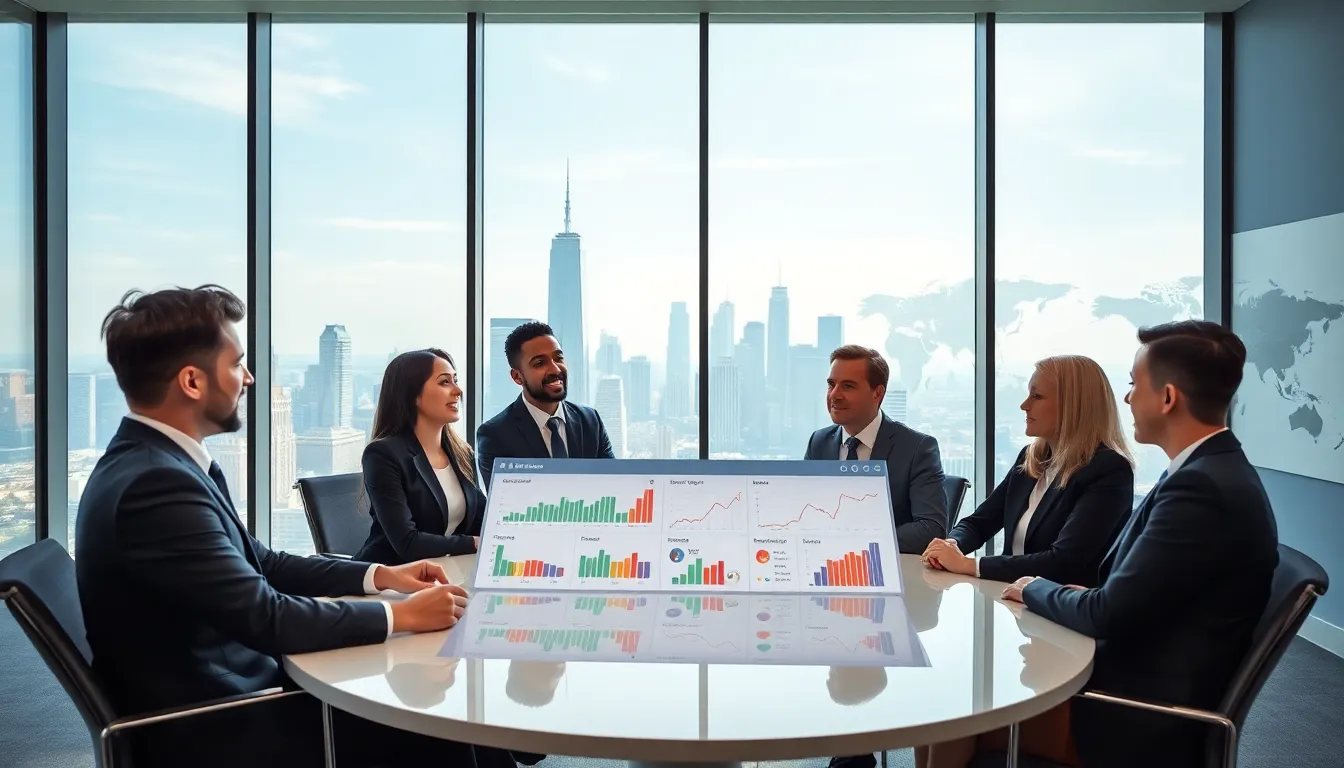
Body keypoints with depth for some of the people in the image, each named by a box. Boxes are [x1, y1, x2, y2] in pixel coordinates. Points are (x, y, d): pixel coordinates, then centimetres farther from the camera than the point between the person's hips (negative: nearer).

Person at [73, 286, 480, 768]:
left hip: (220, 696, 9)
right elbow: (266, 618, -25)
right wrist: (403, 615, -15)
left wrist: (379, 576, 5)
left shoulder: (160, 462, 5)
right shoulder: (156, 483, -25)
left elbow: (259, 564, 12)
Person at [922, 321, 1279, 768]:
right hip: (1138, 685, 8)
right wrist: (1063, 593, -4)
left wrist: (1035, 589, -4)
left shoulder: (1203, 489, -23)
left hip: (1143, 718, -8)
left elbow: (1108, 614, -21)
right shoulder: (1212, 471, 7)